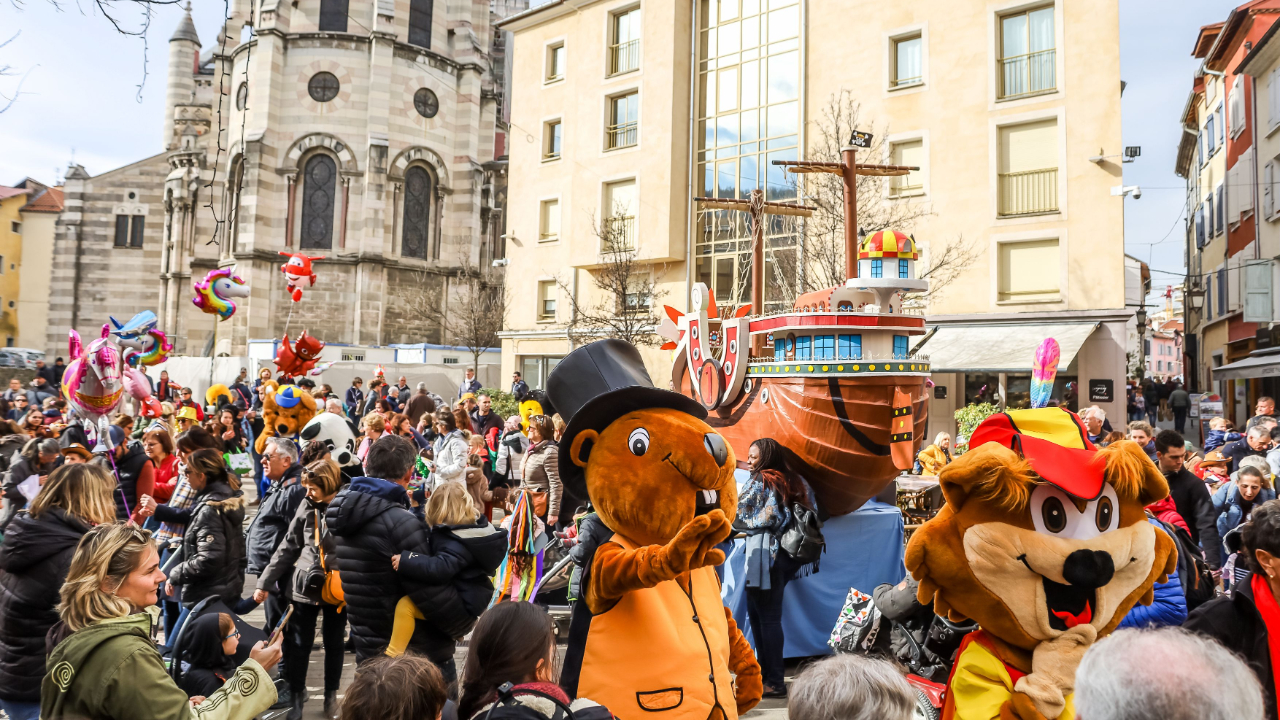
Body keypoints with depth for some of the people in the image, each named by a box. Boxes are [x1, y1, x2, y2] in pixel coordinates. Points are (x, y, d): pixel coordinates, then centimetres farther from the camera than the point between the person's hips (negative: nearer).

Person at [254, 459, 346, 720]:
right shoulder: (307, 507, 1)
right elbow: (288, 547, 7)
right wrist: (265, 582, 5)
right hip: (305, 586, 3)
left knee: (334, 643, 14)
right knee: (298, 643, 9)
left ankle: (331, 693, 32)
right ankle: (295, 694, 27)